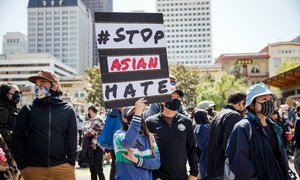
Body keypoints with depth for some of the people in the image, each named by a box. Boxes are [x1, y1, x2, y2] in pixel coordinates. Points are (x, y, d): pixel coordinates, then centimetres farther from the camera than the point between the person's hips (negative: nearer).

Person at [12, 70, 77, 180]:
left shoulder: (68, 110, 6)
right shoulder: (27, 110, 5)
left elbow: (72, 138, 6)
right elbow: (18, 138, 5)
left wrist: (71, 163, 0)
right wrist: (22, 165, 1)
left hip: (63, 167, 0)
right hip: (33, 168, 0)